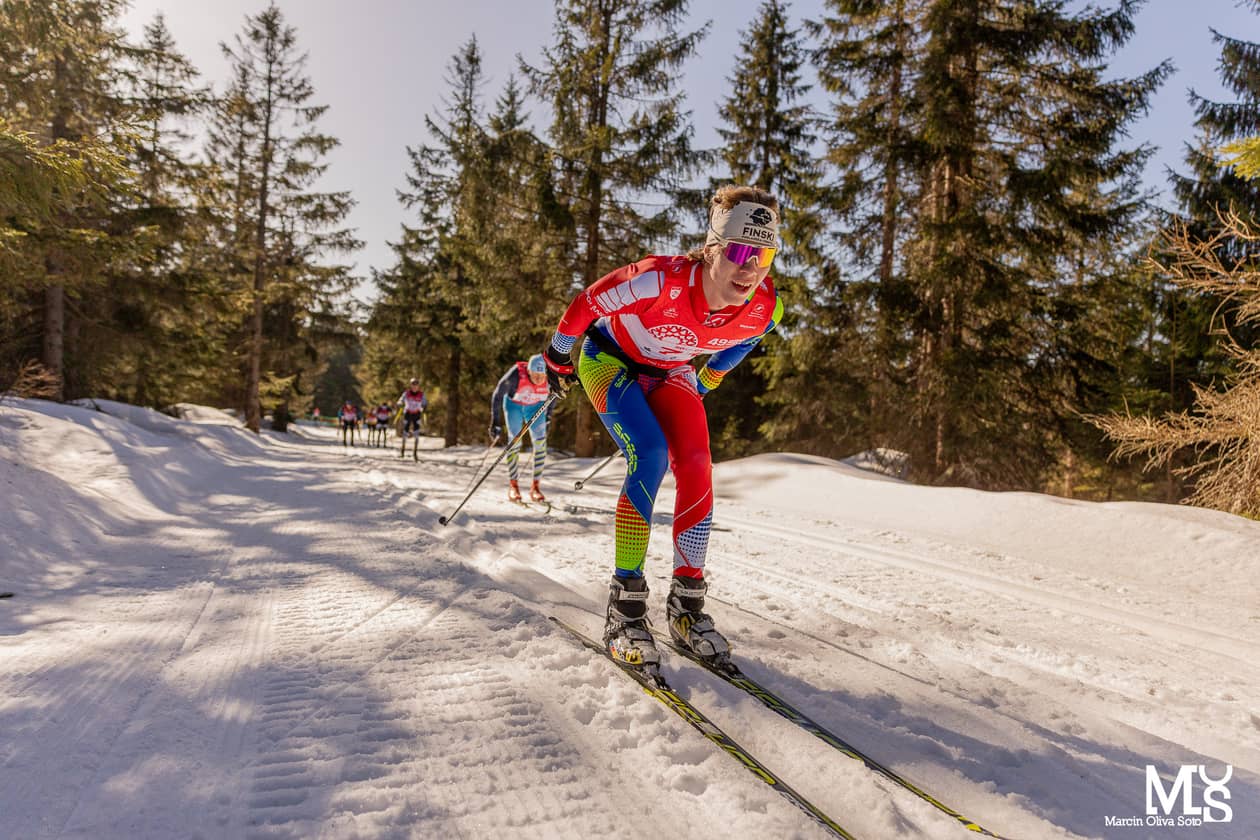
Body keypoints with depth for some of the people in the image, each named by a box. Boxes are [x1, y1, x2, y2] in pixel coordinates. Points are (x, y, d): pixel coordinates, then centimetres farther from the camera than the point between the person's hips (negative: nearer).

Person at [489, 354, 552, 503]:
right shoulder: (516, 375, -37)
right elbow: (497, 396, -23)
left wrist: (547, 415, 4)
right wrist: (495, 422, -23)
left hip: (535, 407, 2)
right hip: (513, 404, -2)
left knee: (540, 443, -9)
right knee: (514, 441, -14)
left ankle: (535, 486, 1)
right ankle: (513, 485, -1)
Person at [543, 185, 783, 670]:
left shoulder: (764, 310, -23)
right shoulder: (660, 280, -38)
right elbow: (584, 306, -20)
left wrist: (702, 387, 16)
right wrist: (558, 358, -4)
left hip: (669, 373, 4)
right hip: (608, 358, -4)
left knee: (697, 468, -16)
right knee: (650, 457, -26)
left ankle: (686, 601, -2)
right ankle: (625, 604, -16)